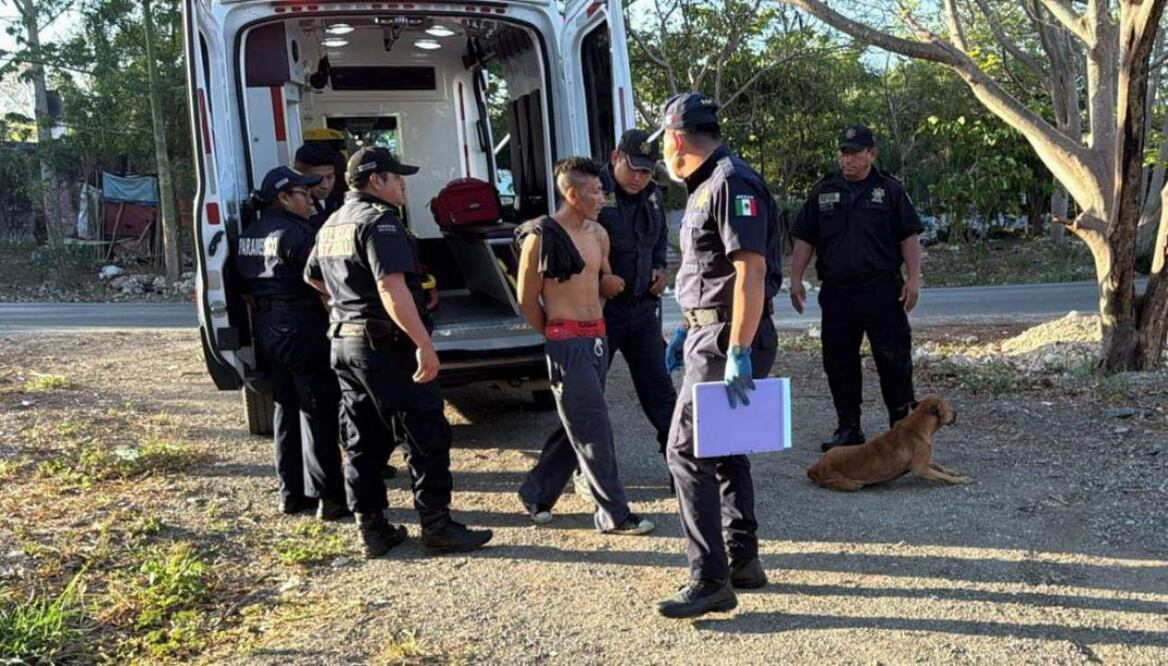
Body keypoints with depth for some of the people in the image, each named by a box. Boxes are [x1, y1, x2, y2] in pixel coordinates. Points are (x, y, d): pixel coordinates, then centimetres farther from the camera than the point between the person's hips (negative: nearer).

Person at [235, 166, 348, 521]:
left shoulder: (248, 236, 11)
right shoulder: (295, 233, -14)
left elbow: (247, 288, 16)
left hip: (266, 329, 8)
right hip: (301, 329, -8)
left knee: (286, 408, 16)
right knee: (318, 412, -3)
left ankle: (291, 493, 22)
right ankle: (329, 497, 0)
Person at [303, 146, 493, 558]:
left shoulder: (333, 225, 16)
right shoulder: (380, 222, -14)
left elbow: (312, 277, 30)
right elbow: (392, 289, -27)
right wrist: (425, 345, -31)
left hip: (344, 342, 10)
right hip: (385, 345, -9)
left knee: (363, 441, 13)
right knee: (427, 437, -1)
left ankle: (373, 530, 19)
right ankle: (437, 528, 4)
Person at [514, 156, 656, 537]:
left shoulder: (598, 233, 10)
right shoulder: (540, 237, -11)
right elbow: (527, 302, -5)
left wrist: (611, 281, 0)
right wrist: (556, 337, 3)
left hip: (597, 338, 8)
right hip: (567, 343, -8)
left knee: (577, 426, 14)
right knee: (594, 431, -3)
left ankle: (536, 494, 30)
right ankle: (613, 515, 6)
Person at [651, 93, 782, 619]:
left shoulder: (731, 183, -16)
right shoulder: (705, 187, 16)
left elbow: (751, 271, -24)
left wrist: (738, 353, -26)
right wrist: (687, 330, 25)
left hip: (728, 341, -11)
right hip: (709, 334, 11)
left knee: (687, 452, -9)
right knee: (723, 450, 16)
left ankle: (709, 581, -1)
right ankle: (742, 560, 28)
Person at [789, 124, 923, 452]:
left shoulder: (890, 190, 5)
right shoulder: (822, 191, 10)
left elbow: (908, 237, 4)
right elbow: (804, 239, 11)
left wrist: (913, 278, -6)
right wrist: (796, 280, 3)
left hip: (882, 291, -2)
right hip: (836, 293, 3)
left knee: (894, 360, 0)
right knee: (839, 362, 6)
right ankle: (848, 428, 18)